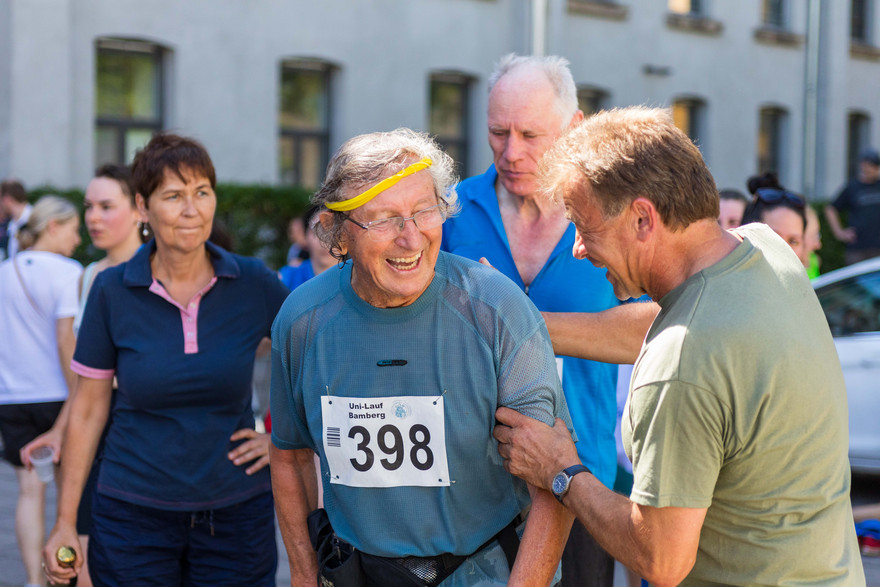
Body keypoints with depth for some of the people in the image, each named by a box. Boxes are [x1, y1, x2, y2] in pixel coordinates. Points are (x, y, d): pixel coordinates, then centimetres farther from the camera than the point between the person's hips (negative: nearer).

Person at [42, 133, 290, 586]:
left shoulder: (254, 284, -5)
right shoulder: (112, 291, -5)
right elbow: (88, 410, 0)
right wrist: (65, 523, 1)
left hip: (237, 513, 1)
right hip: (133, 513, 0)